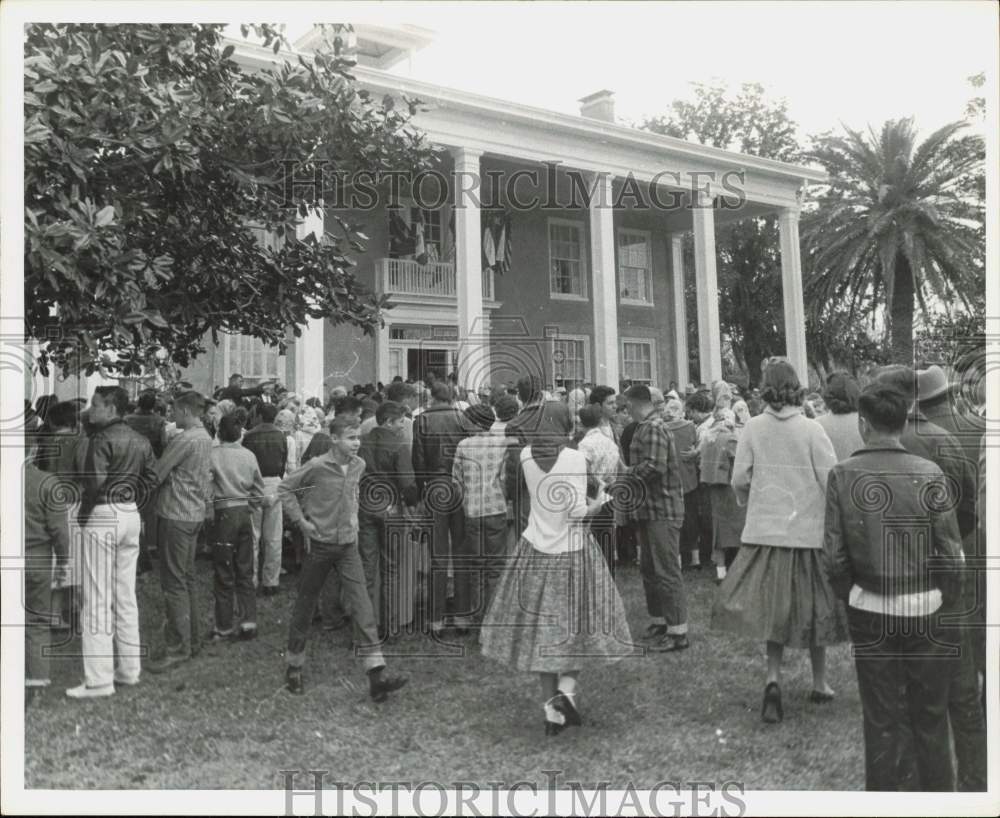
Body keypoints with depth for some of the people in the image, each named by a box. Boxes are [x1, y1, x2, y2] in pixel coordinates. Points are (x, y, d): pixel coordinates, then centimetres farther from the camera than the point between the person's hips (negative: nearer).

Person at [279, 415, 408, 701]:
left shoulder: (358, 466, 3)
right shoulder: (317, 467, -13)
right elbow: (286, 488, -3)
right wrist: (301, 520, -9)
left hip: (348, 545, 4)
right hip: (319, 544, -3)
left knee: (361, 605, -7)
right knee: (305, 605, 9)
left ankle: (376, 677, -11)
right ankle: (294, 667, 29)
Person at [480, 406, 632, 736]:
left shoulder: (527, 456, -2)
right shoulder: (575, 459, -14)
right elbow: (577, 512, -18)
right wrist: (598, 504, 3)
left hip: (536, 549, 4)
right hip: (572, 549, -4)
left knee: (541, 628, 11)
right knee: (577, 622, 14)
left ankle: (551, 708, 15)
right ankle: (567, 687, -5)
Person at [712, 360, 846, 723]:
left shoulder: (753, 428, -3)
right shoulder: (811, 429, -8)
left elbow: (739, 479, -2)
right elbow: (832, 480, -10)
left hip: (765, 530, 1)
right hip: (808, 529, -1)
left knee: (774, 608, 10)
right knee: (813, 606, 13)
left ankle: (773, 679, -8)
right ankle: (819, 684, 27)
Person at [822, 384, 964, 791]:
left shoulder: (842, 475, -10)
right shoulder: (930, 474, -11)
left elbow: (834, 556, -9)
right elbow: (951, 554, -9)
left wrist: (850, 595, 7)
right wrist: (948, 601, 7)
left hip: (869, 611, 0)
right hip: (925, 609, 0)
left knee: (880, 718, 13)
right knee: (930, 718, 15)